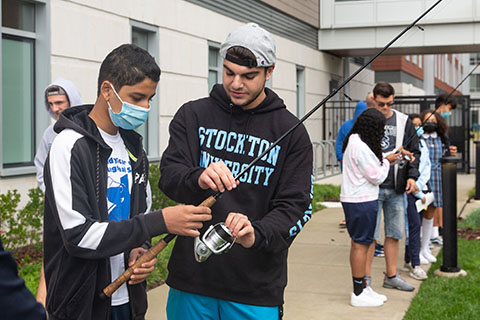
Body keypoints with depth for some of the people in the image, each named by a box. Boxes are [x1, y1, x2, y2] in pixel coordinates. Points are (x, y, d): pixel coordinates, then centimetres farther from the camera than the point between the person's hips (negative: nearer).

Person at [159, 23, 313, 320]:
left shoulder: (291, 131, 0)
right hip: (192, 278, 1)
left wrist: (257, 234, -26)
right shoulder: (193, 115, 3)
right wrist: (198, 179, -31)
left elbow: (295, 206, -6)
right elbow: (168, 176, -7)